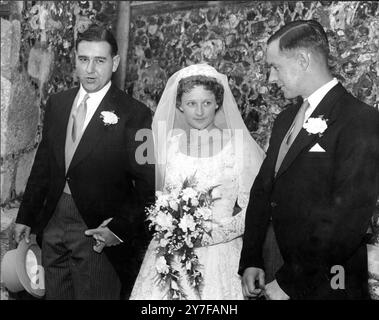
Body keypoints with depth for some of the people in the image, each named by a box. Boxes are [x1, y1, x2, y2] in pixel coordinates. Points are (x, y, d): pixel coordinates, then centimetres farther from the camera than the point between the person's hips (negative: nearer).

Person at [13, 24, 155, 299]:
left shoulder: (133, 114, -13)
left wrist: (121, 228, -19)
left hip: (99, 232, -5)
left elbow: (147, 185, -11)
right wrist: (26, 216, 14)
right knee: (55, 294, 17)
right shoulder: (57, 104, 5)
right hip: (53, 223, 5)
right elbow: (43, 164, 12)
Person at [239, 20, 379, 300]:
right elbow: (263, 190, 9)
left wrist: (289, 283, -18)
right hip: (282, 274, 7)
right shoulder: (286, 119, 9)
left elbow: (347, 220, -21)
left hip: (326, 287, -6)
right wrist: (251, 261, 1)